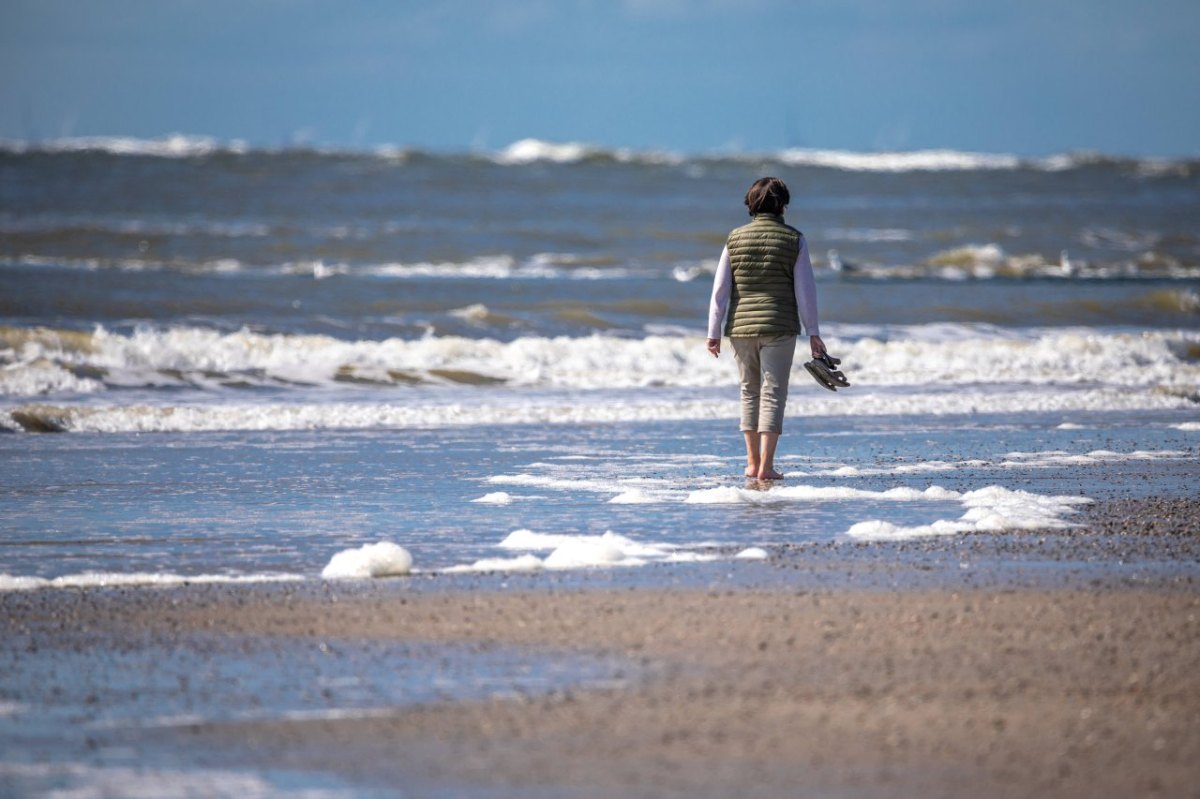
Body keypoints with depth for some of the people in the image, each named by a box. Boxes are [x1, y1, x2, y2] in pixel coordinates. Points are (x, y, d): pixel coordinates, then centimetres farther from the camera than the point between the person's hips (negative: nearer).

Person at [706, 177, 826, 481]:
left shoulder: (735, 239, 3)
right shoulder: (794, 239, -2)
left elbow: (720, 289, 2)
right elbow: (805, 290, -3)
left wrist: (714, 333, 6)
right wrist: (813, 333, 2)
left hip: (741, 327, 3)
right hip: (779, 327, -3)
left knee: (750, 392, 15)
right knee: (773, 394, -1)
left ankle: (752, 462, 19)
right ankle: (766, 466, -8)